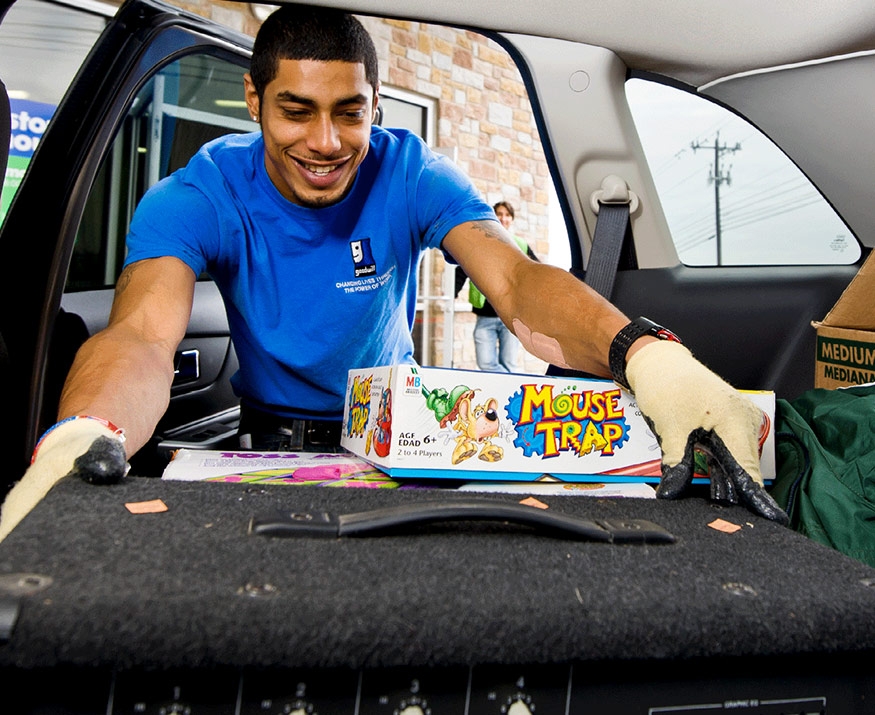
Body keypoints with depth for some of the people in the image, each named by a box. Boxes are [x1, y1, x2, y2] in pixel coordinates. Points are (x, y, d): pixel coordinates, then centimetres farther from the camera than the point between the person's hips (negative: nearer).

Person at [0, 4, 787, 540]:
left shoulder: (411, 175, -16)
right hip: (269, 440, 0)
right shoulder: (197, 196, -18)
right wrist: (78, 442, -59)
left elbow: (517, 281, -31)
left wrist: (648, 354, -52)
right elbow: (143, 334, -35)